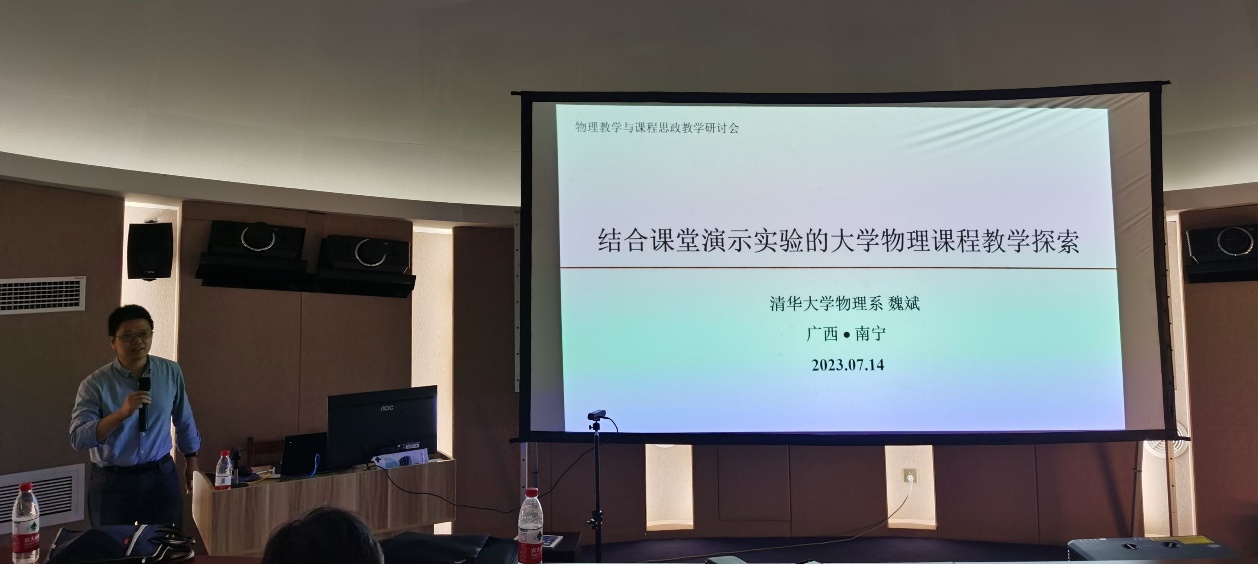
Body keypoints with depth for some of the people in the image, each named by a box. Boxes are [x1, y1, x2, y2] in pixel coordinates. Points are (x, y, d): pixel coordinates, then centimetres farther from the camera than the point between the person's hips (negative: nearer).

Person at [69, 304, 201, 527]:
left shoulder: (171, 372, -4)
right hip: (112, 482, -2)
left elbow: (184, 419, 9)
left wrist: (191, 459, 15)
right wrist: (122, 413, -33)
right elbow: (78, 439, -21)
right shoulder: (95, 384, -13)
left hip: (162, 476, 2)